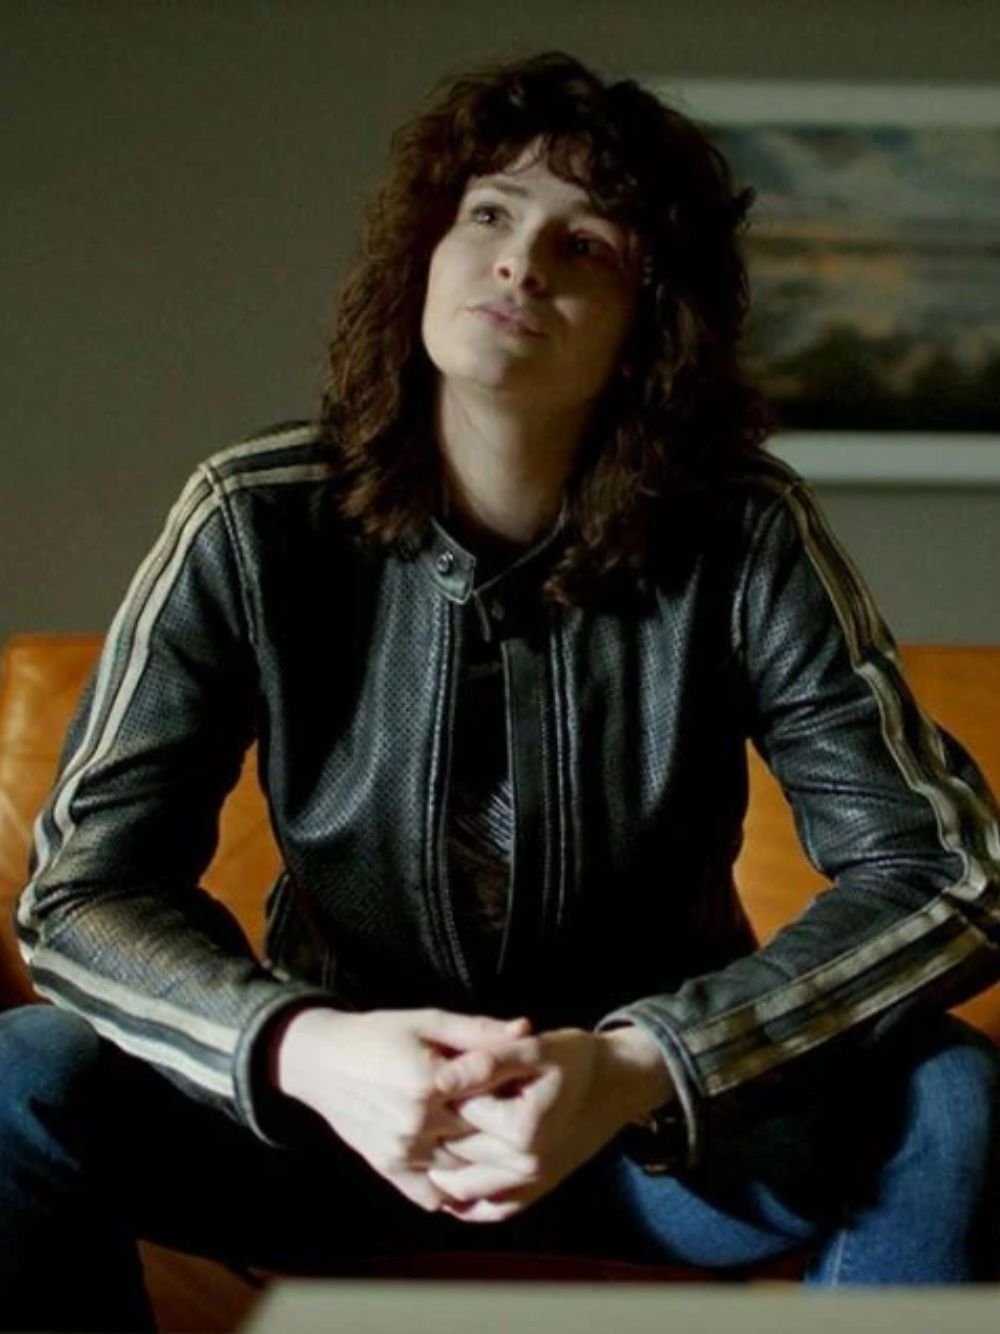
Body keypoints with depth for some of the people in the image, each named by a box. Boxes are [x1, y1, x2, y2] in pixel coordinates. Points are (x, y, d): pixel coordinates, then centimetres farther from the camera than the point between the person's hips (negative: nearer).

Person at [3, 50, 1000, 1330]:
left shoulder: (742, 540, -15)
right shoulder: (258, 520, -13)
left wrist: (636, 1067, -33)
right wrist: (304, 1050, -34)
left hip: (672, 1124, 0)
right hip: (343, 1107, 0)